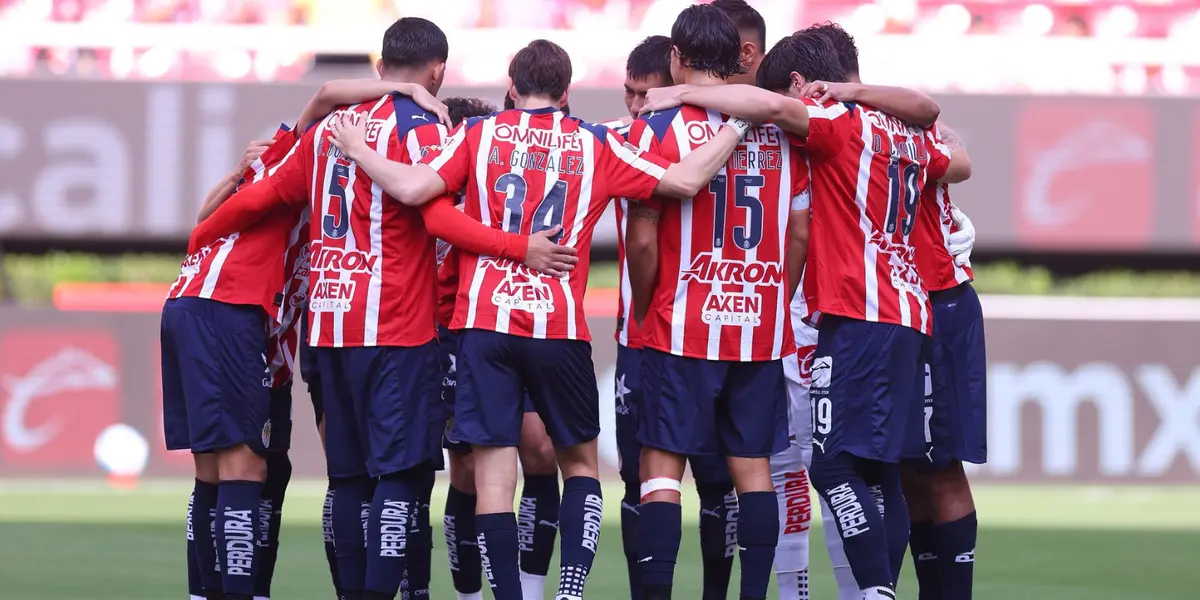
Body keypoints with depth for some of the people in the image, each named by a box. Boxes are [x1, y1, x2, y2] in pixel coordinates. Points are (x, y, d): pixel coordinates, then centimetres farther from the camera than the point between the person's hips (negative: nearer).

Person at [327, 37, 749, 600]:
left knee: (494, 474, 0)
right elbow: (685, 179, -1)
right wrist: (734, 131, 13)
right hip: (559, 325, 0)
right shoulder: (594, 145, 7)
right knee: (580, 461, 16)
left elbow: (413, 188, -6)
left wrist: (358, 150, 9)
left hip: (485, 321, 0)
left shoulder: (479, 135, 6)